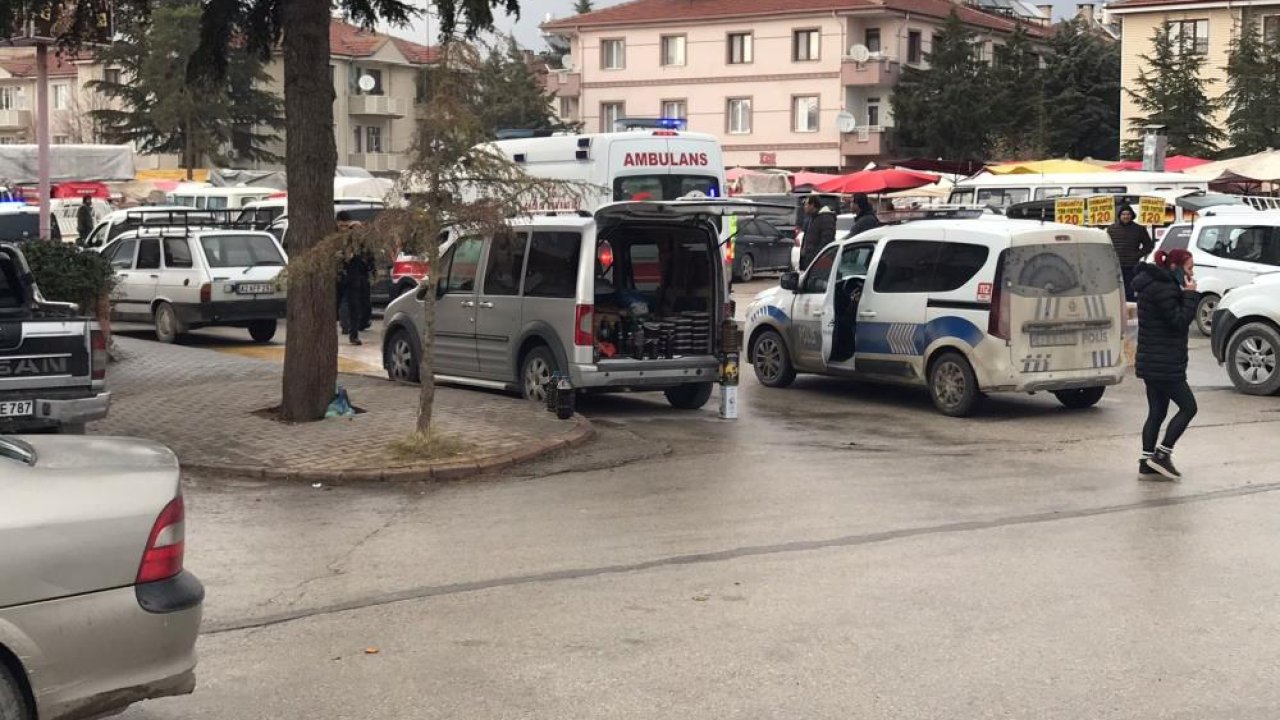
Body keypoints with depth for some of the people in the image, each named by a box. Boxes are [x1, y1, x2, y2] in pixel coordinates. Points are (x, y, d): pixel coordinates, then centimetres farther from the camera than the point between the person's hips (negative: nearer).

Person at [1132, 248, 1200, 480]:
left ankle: (1147, 461, 14)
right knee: (1188, 407, -3)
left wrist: (1186, 295, 5)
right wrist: (1190, 295, -15)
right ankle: (1162, 454, -3)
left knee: (1156, 412, 12)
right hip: (1163, 365, -10)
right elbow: (1179, 321, -20)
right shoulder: (1162, 289, -17)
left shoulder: (1156, 285, 16)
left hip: (1152, 363, 10)